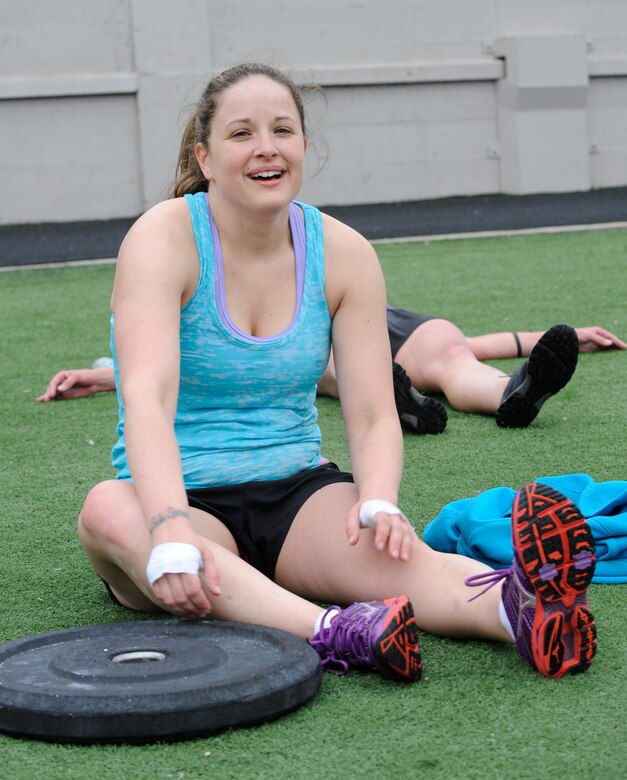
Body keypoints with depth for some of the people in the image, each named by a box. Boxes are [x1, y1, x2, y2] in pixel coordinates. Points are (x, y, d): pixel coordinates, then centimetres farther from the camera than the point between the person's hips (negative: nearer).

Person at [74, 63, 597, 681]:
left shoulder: (343, 254, 2)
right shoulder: (163, 240, -10)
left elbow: (373, 416, -2)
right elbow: (146, 394, -26)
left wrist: (378, 502, -26)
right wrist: (171, 528, -43)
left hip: (298, 491, 3)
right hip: (187, 499, -2)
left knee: (391, 552, -31)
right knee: (108, 511, -37)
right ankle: (330, 632, -58)